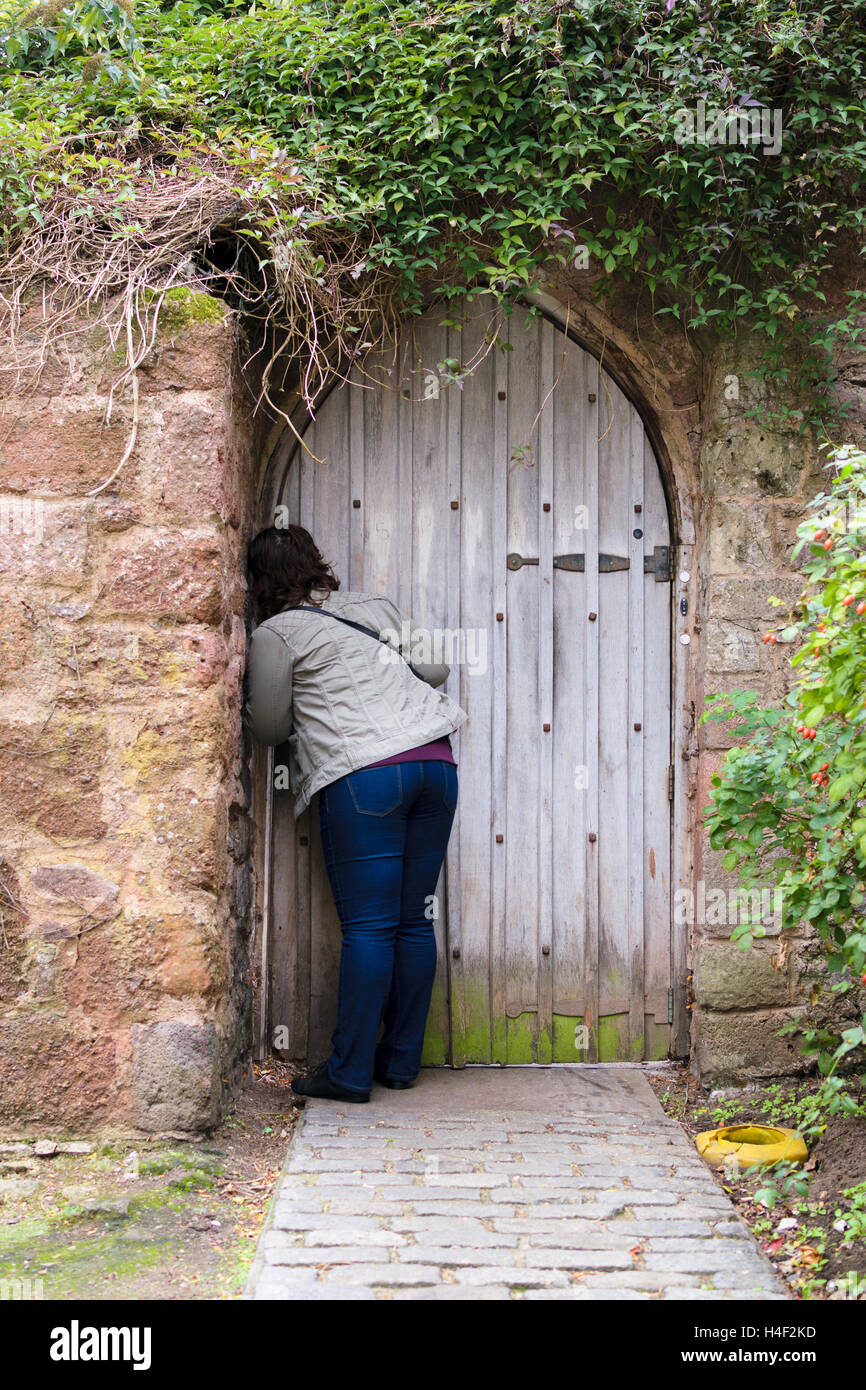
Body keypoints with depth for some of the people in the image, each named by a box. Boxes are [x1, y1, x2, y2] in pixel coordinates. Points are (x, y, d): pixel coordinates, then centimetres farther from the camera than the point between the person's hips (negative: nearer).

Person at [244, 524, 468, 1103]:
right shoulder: (377, 608, 19)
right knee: (414, 922, 9)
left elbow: (269, 727, 11)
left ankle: (350, 1072, 0)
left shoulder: (276, 635, 4)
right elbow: (436, 668, 22)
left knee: (368, 929, -4)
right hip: (435, 762, 6)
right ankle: (402, 1061, 16)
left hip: (364, 774, -5)